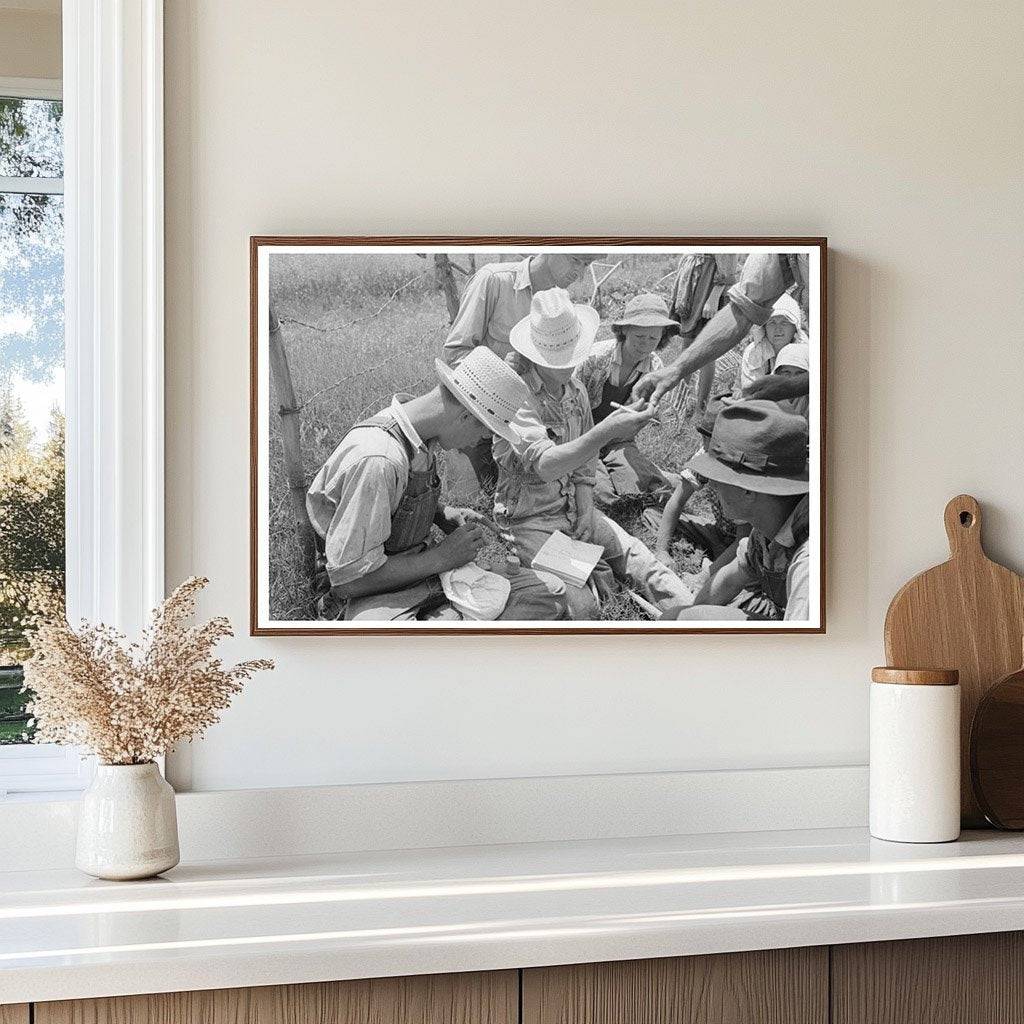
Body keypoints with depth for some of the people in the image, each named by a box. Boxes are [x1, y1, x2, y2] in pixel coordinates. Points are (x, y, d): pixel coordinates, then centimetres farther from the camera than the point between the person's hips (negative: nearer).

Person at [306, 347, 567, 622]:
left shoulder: (423, 438, 2)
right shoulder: (376, 460, -27)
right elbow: (348, 578, -25)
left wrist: (447, 516, 3)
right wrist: (442, 557, -16)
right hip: (375, 597, -9)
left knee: (549, 595, -5)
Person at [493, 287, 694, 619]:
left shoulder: (577, 391, 6)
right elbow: (544, 464, -36)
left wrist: (586, 512, -2)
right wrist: (605, 432, -47)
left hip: (574, 508, 6)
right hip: (531, 519, -6)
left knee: (643, 563, -12)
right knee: (579, 607, -27)